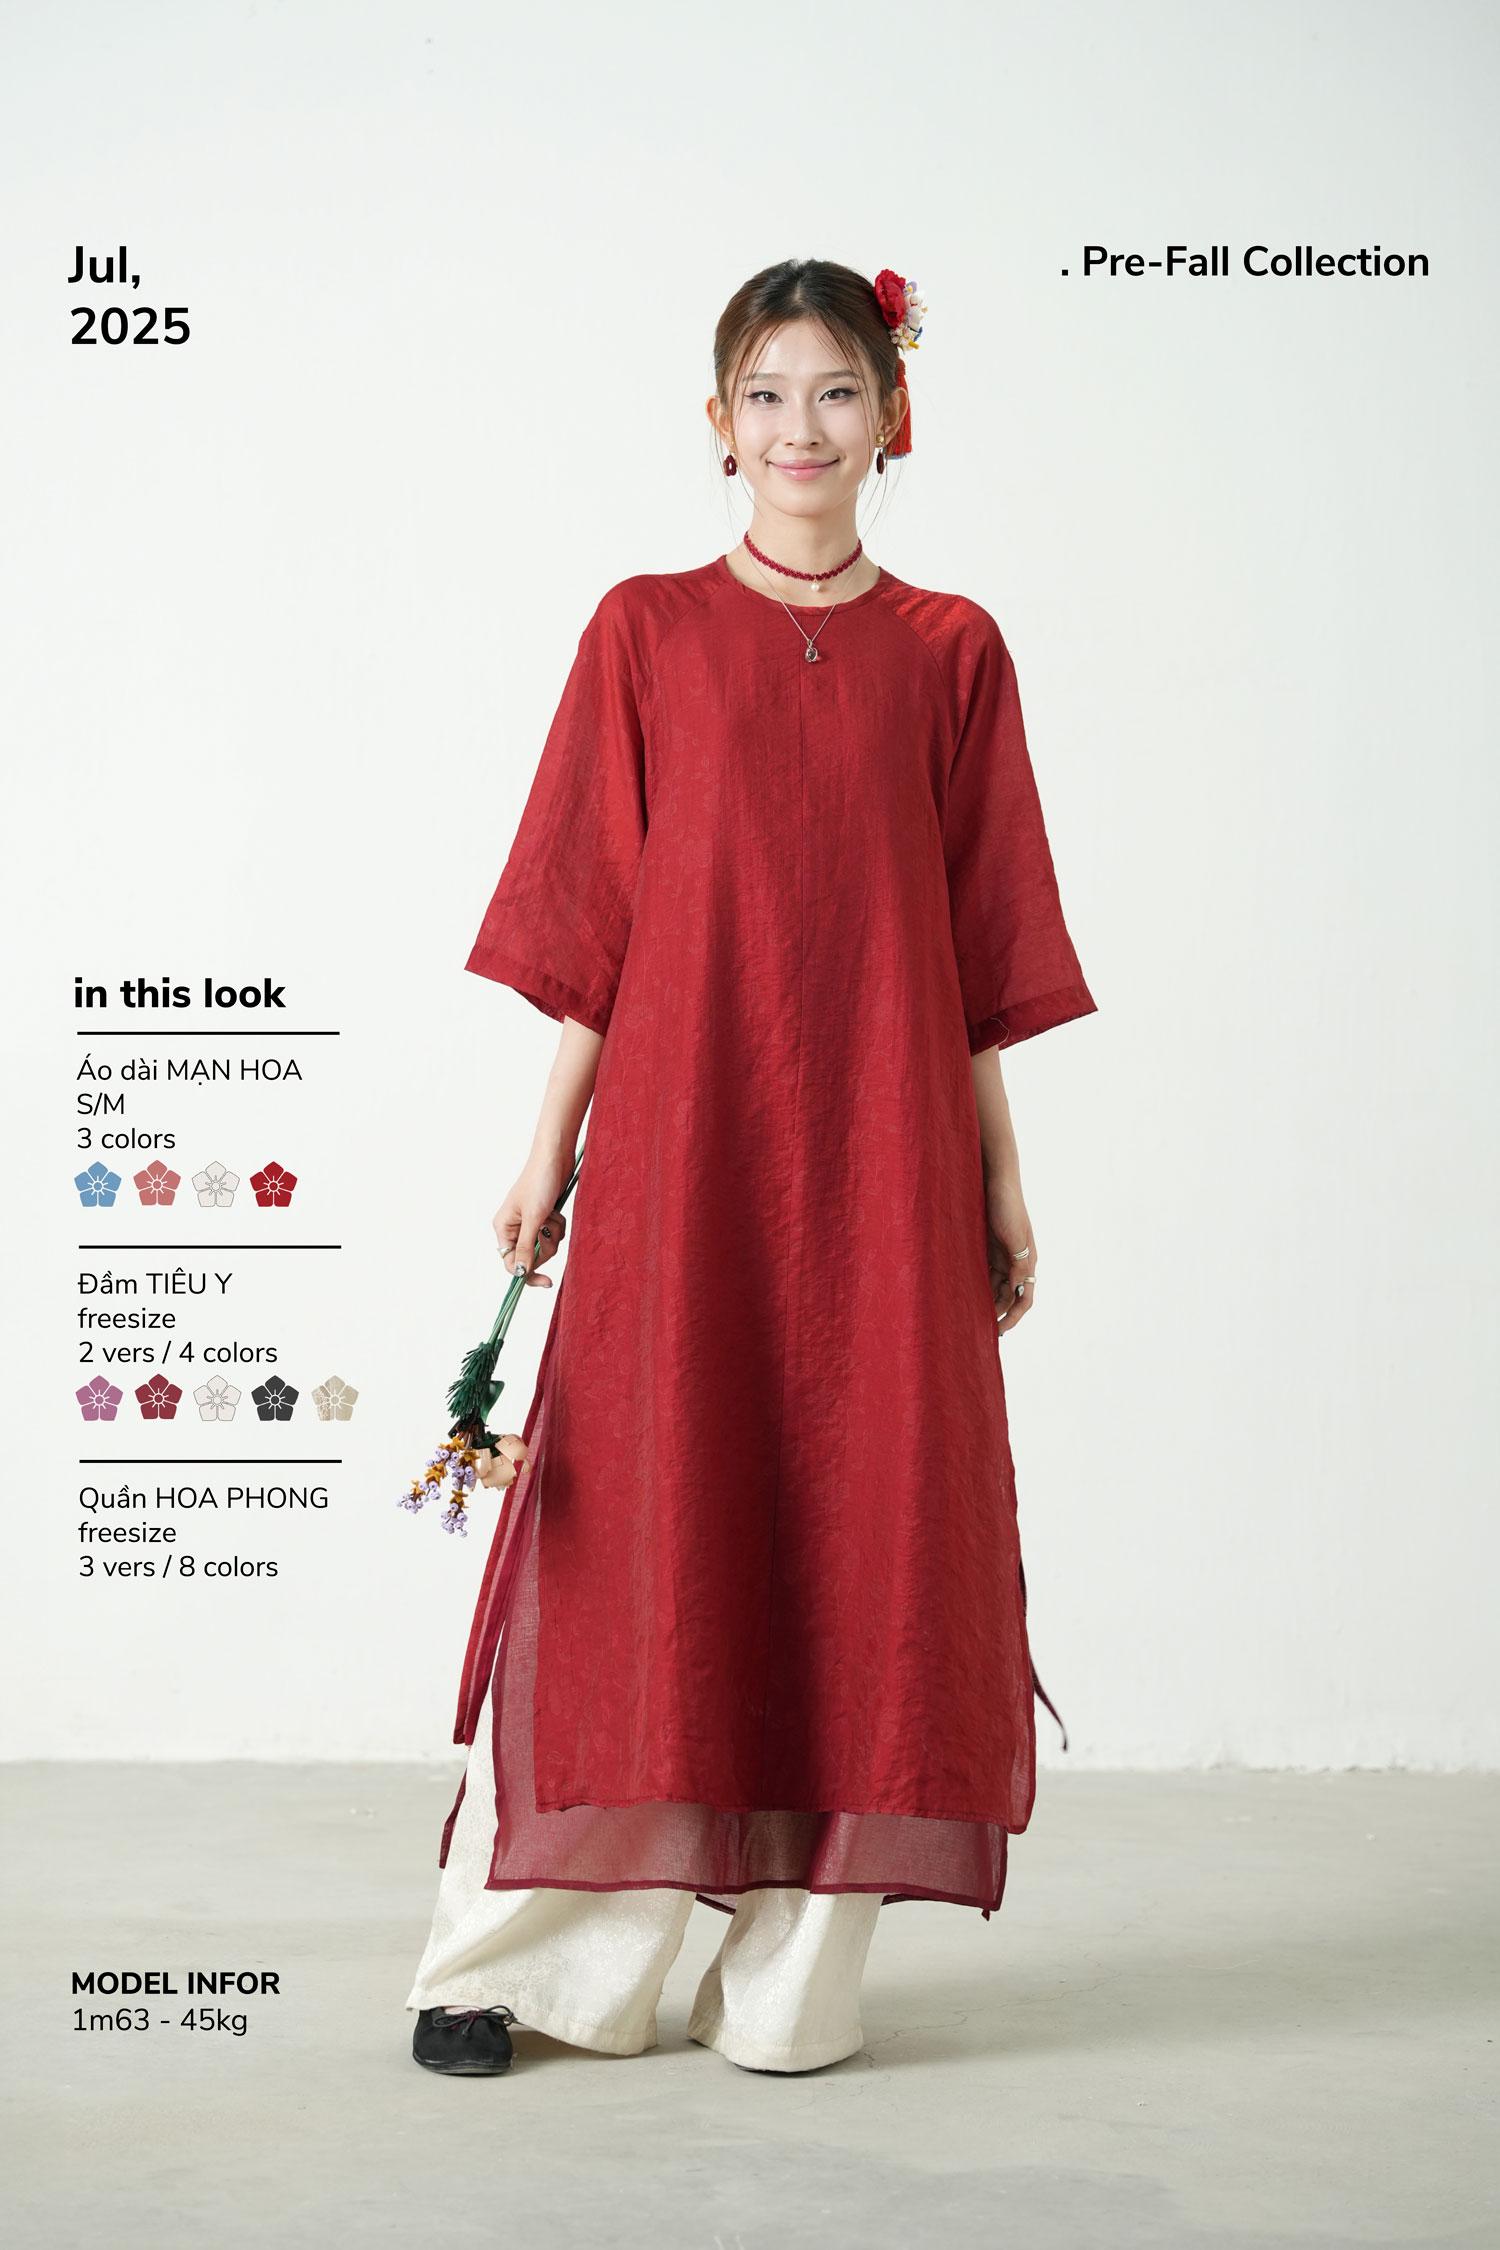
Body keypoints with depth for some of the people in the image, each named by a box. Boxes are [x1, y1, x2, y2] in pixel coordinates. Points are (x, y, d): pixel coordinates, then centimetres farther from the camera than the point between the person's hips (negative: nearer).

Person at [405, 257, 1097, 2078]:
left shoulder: (950, 653, 8)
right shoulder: (646, 633, 5)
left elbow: (977, 951, 9)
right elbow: (594, 921, 4)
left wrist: (1000, 1180, 7)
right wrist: (548, 1151, 0)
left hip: (879, 1156, 2)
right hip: (679, 1130, -1)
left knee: (861, 1530, 2)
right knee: (636, 1524, 0)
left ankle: (796, 1976, 13)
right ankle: (513, 1955, 12)